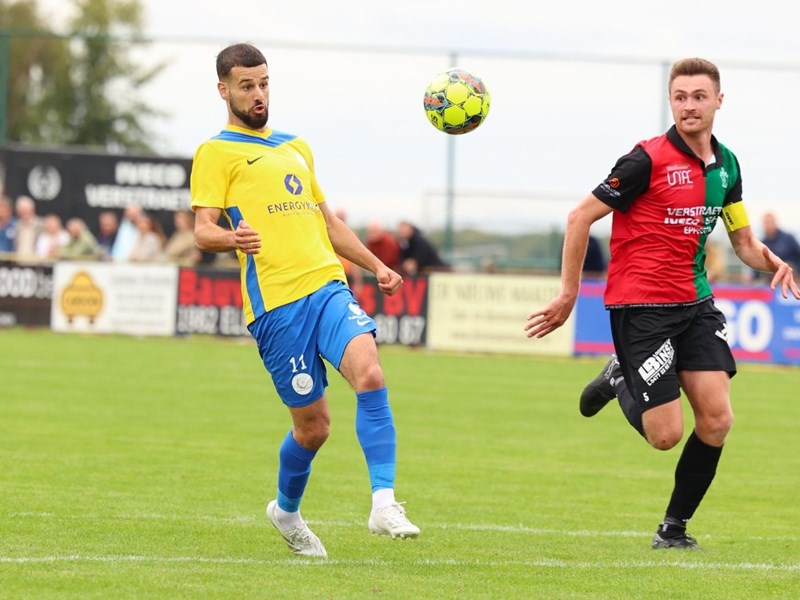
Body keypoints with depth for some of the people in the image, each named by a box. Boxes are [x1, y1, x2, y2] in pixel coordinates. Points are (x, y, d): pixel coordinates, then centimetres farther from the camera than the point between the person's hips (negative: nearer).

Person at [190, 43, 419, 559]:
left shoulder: (296, 148, 26)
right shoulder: (216, 153, 5)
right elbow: (202, 230, -6)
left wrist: (376, 266, 28)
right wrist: (232, 238, -28)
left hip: (329, 286, 5)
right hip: (276, 302, -5)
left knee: (369, 374, -22)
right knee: (313, 426, 0)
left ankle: (384, 505, -23)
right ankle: (287, 511, 28)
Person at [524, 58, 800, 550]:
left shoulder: (725, 165, 8)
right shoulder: (648, 159, -12)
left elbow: (743, 240, 18)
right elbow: (582, 216, -8)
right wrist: (569, 292, -8)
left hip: (695, 303, 6)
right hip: (641, 305, -6)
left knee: (717, 420, -6)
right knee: (666, 434, -9)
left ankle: (675, 526, 12)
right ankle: (620, 382, 24)